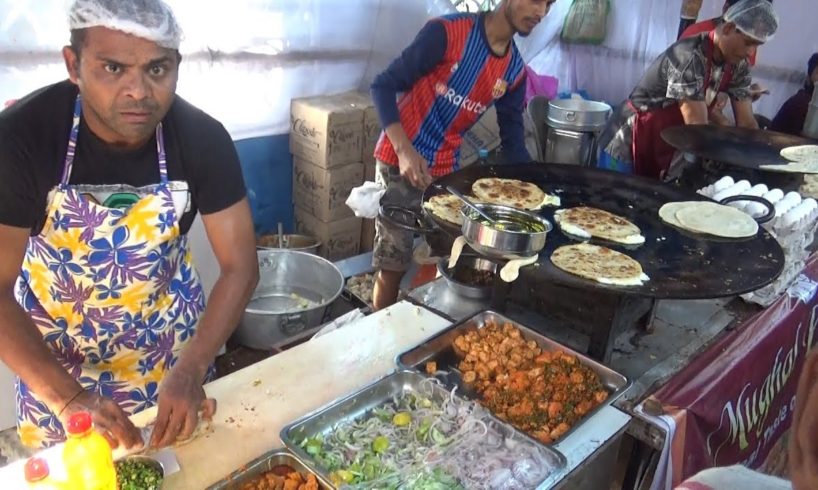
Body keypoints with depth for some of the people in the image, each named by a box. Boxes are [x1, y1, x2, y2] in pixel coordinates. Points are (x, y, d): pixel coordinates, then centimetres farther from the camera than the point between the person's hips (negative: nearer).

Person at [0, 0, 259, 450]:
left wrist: (191, 370, -28)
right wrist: (67, 398, -33)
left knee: (185, 461, 23)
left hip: (169, 334, 1)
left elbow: (240, 266, -19)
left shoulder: (203, 139, -23)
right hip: (59, 347, -1)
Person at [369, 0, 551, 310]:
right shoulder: (447, 32, -15)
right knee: (392, 266, 0)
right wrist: (404, 150, -26)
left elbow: (513, 141, 10)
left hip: (446, 171, 6)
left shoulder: (515, 71, 3)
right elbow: (384, 86, -14)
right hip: (400, 162, -5)